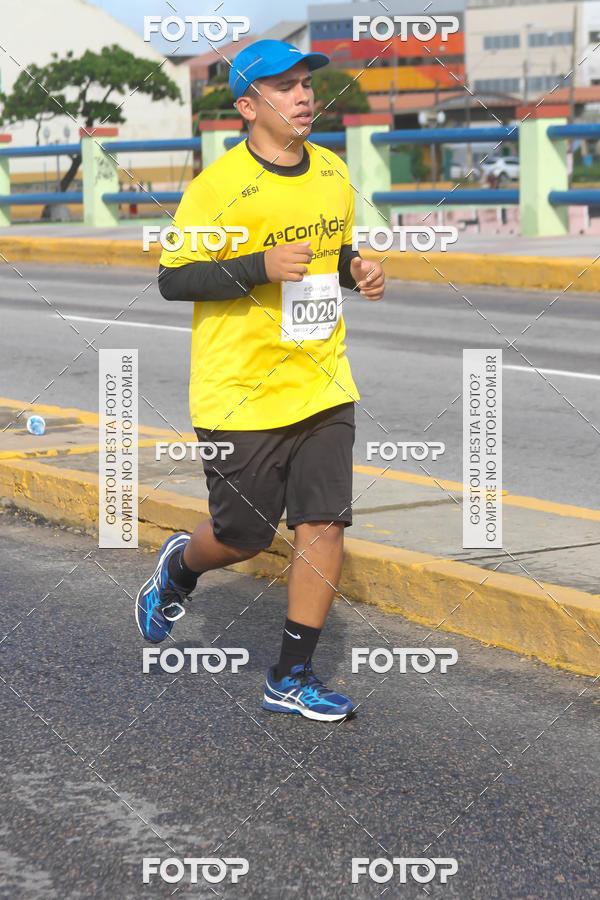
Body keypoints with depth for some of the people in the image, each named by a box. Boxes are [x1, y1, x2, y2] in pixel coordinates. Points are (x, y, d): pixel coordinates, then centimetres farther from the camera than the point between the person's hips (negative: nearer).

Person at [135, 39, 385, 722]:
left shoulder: (333, 173, 8)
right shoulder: (218, 186, -13)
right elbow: (173, 279, -12)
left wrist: (356, 270, 1)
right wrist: (261, 265, -23)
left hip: (323, 386, 5)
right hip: (241, 396, -5)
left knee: (324, 526, -1)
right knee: (243, 536, 6)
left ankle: (291, 678, 10)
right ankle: (179, 568, 41)